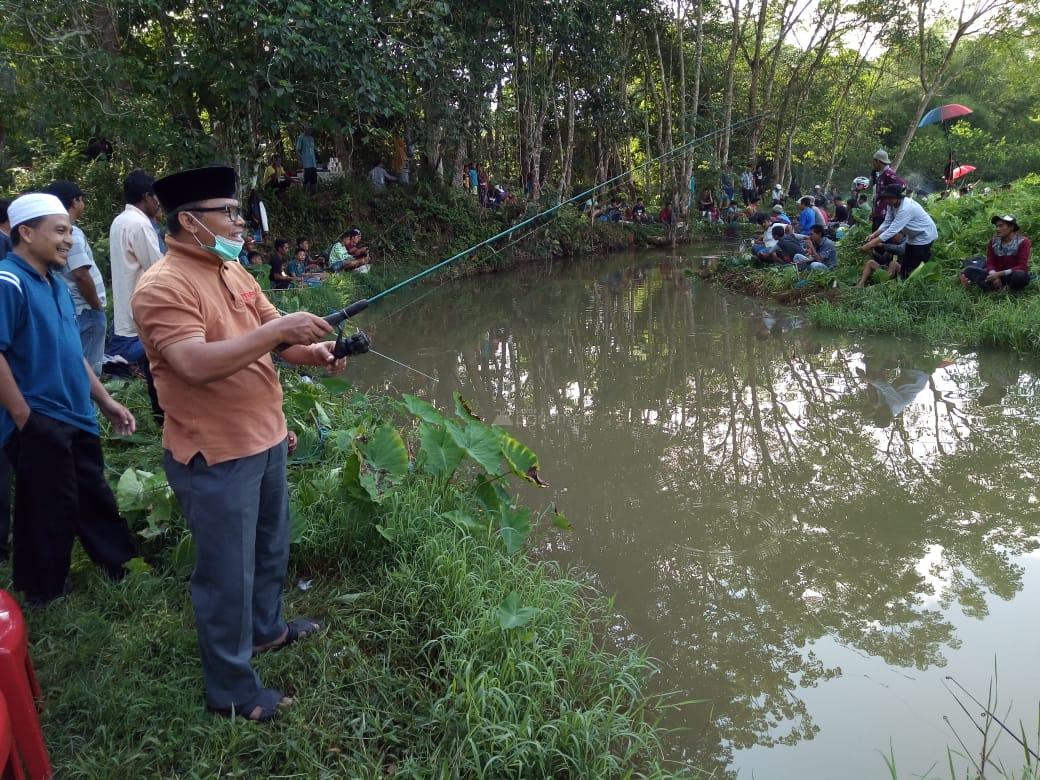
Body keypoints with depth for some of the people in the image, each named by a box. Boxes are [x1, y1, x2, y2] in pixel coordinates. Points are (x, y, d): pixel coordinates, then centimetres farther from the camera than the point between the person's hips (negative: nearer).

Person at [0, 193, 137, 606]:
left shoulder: (54, 284, 11)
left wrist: (106, 401, 16)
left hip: (76, 418, 8)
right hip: (38, 424, -8)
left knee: (95, 499, 18)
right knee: (50, 511, 5)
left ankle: (125, 571, 32)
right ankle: (45, 596, 23)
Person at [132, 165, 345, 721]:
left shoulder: (234, 272, 9)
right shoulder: (164, 286, -19)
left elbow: (277, 340, 11)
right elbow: (194, 364, -31)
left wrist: (313, 352, -10)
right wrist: (276, 330, -30)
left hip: (265, 440, 9)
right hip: (216, 457, -9)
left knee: (271, 548, 26)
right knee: (227, 574, 4)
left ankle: (264, 628, 49)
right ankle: (231, 690, 20)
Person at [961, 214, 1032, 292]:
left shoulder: (1023, 242, -9)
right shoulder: (993, 242, 3)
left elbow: (1022, 267, -16)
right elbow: (990, 263, -3)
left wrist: (1000, 274, -26)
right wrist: (994, 275, -26)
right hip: (997, 275, 4)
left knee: (1020, 275, -40)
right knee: (969, 270, -19)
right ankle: (996, 287, -35)